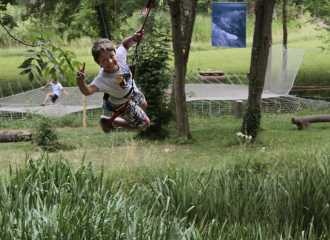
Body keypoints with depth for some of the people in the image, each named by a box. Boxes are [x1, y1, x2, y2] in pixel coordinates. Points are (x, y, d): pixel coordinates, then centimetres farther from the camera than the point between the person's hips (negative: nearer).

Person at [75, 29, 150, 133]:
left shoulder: (119, 56, -33)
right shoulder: (103, 79, -48)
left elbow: (124, 44, -11)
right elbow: (88, 91, -61)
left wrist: (134, 38, -30)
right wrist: (81, 81, -80)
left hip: (132, 92, 6)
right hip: (122, 104, -6)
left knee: (143, 105, 34)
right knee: (144, 123, 7)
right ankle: (110, 123, 19)